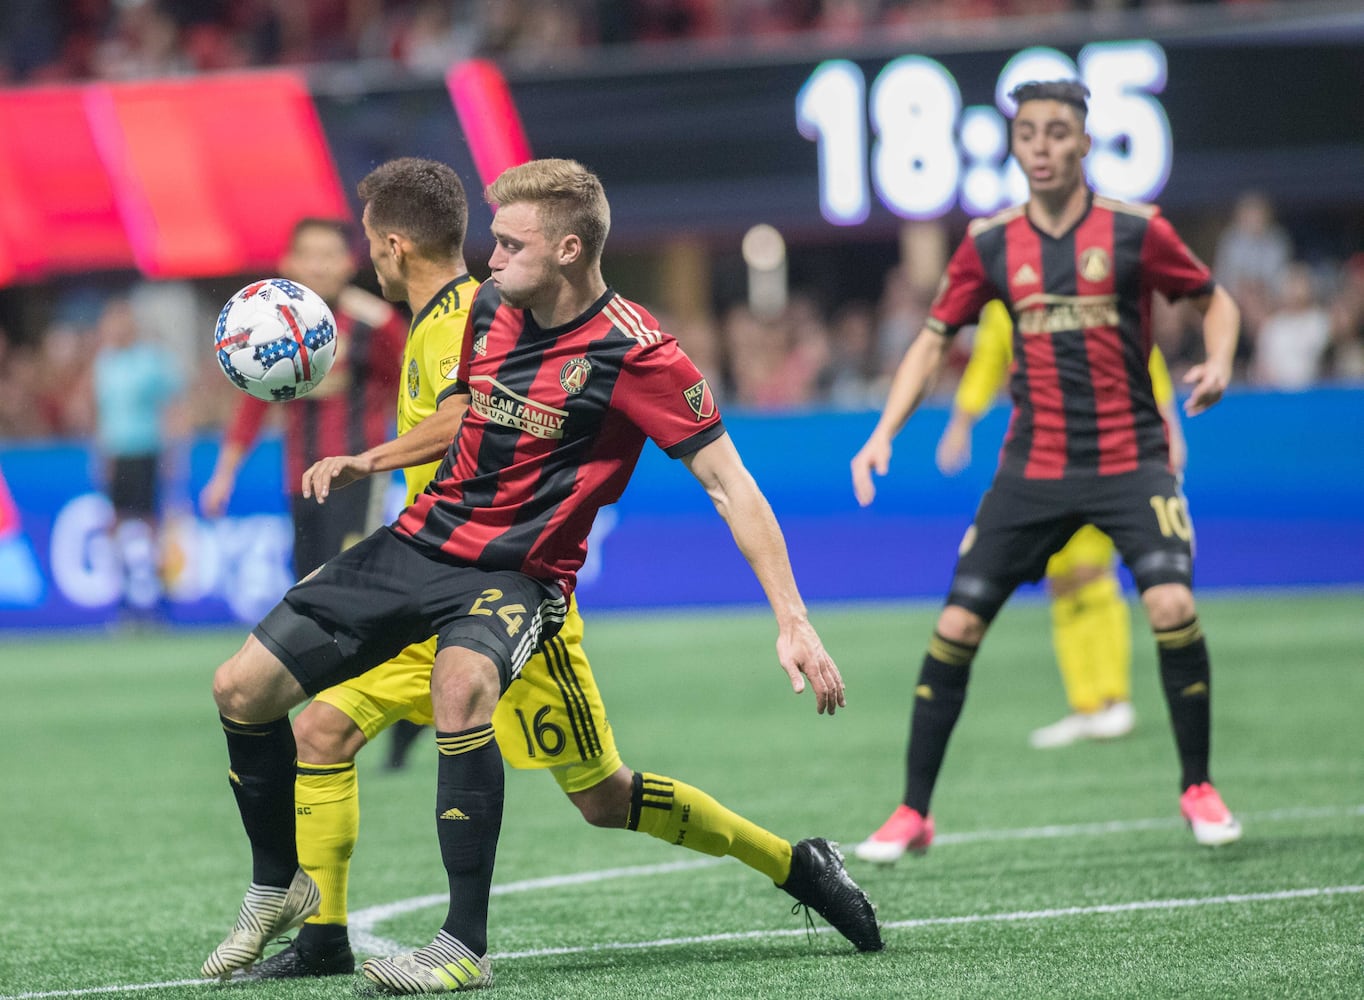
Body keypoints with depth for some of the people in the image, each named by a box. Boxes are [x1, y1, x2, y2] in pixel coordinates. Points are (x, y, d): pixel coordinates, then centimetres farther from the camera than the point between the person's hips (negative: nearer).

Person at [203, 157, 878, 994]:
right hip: (421, 541, 7)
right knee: (242, 688, -2)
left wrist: (793, 622, -21)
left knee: (461, 683, -40)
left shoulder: (633, 353, -17)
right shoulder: (491, 308, 2)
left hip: (515, 574, -7)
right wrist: (362, 464, 10)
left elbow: (729, 482, -16)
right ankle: (279, 888, 23)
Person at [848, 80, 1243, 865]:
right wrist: (885, 433, -1)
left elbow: (1216, 300, 8)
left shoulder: (1136, 231, -5)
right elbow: (935, 339, 10)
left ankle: (1199, 788, -1)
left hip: (1130, 458, -2)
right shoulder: (991, 245, 2)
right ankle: (914, 812, 10)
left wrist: (1218, 363, -13)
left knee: (1173, 603, -22)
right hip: (1034, 468, 3)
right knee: (956, 626, -3)